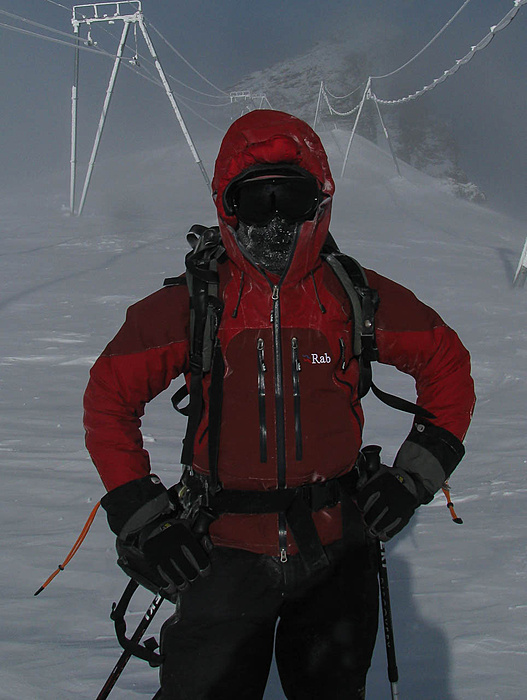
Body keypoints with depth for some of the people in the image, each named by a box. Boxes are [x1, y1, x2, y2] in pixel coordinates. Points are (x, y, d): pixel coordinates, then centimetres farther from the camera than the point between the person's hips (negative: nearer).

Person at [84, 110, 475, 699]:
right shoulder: (191, 305, -6)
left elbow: (446, 364, 9)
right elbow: (110, 396, 2)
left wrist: (415, 476, 3)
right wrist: (141, 518, -4)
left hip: (336, 553, 2)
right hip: (225, 556, -1)